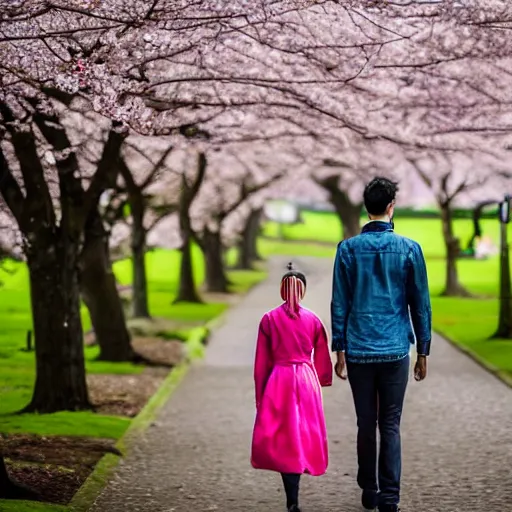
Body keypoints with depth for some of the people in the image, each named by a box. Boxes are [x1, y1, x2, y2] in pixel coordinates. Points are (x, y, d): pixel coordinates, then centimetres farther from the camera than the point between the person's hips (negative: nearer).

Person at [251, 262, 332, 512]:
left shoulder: (269, 319, -4)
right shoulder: (313, 320, 1)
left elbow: (261, 363, -1)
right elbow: (322, 359, 7)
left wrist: (260, 396, 6)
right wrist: (321, 382, 22)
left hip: (278, 381, -2)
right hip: (307, 380, 2)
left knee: (282, 439, 0)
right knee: (303, 436, 13)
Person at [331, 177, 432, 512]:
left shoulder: (348, 249, -1)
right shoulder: (409, 249, -1)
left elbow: (340, 303, 0)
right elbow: (421, 304, 3)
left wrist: (340, 350, 5)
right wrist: (423, 352, 10)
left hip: (359, 350, 1)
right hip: (396, 350, -1)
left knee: (366, 424, 11)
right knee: (390, 425, 2)